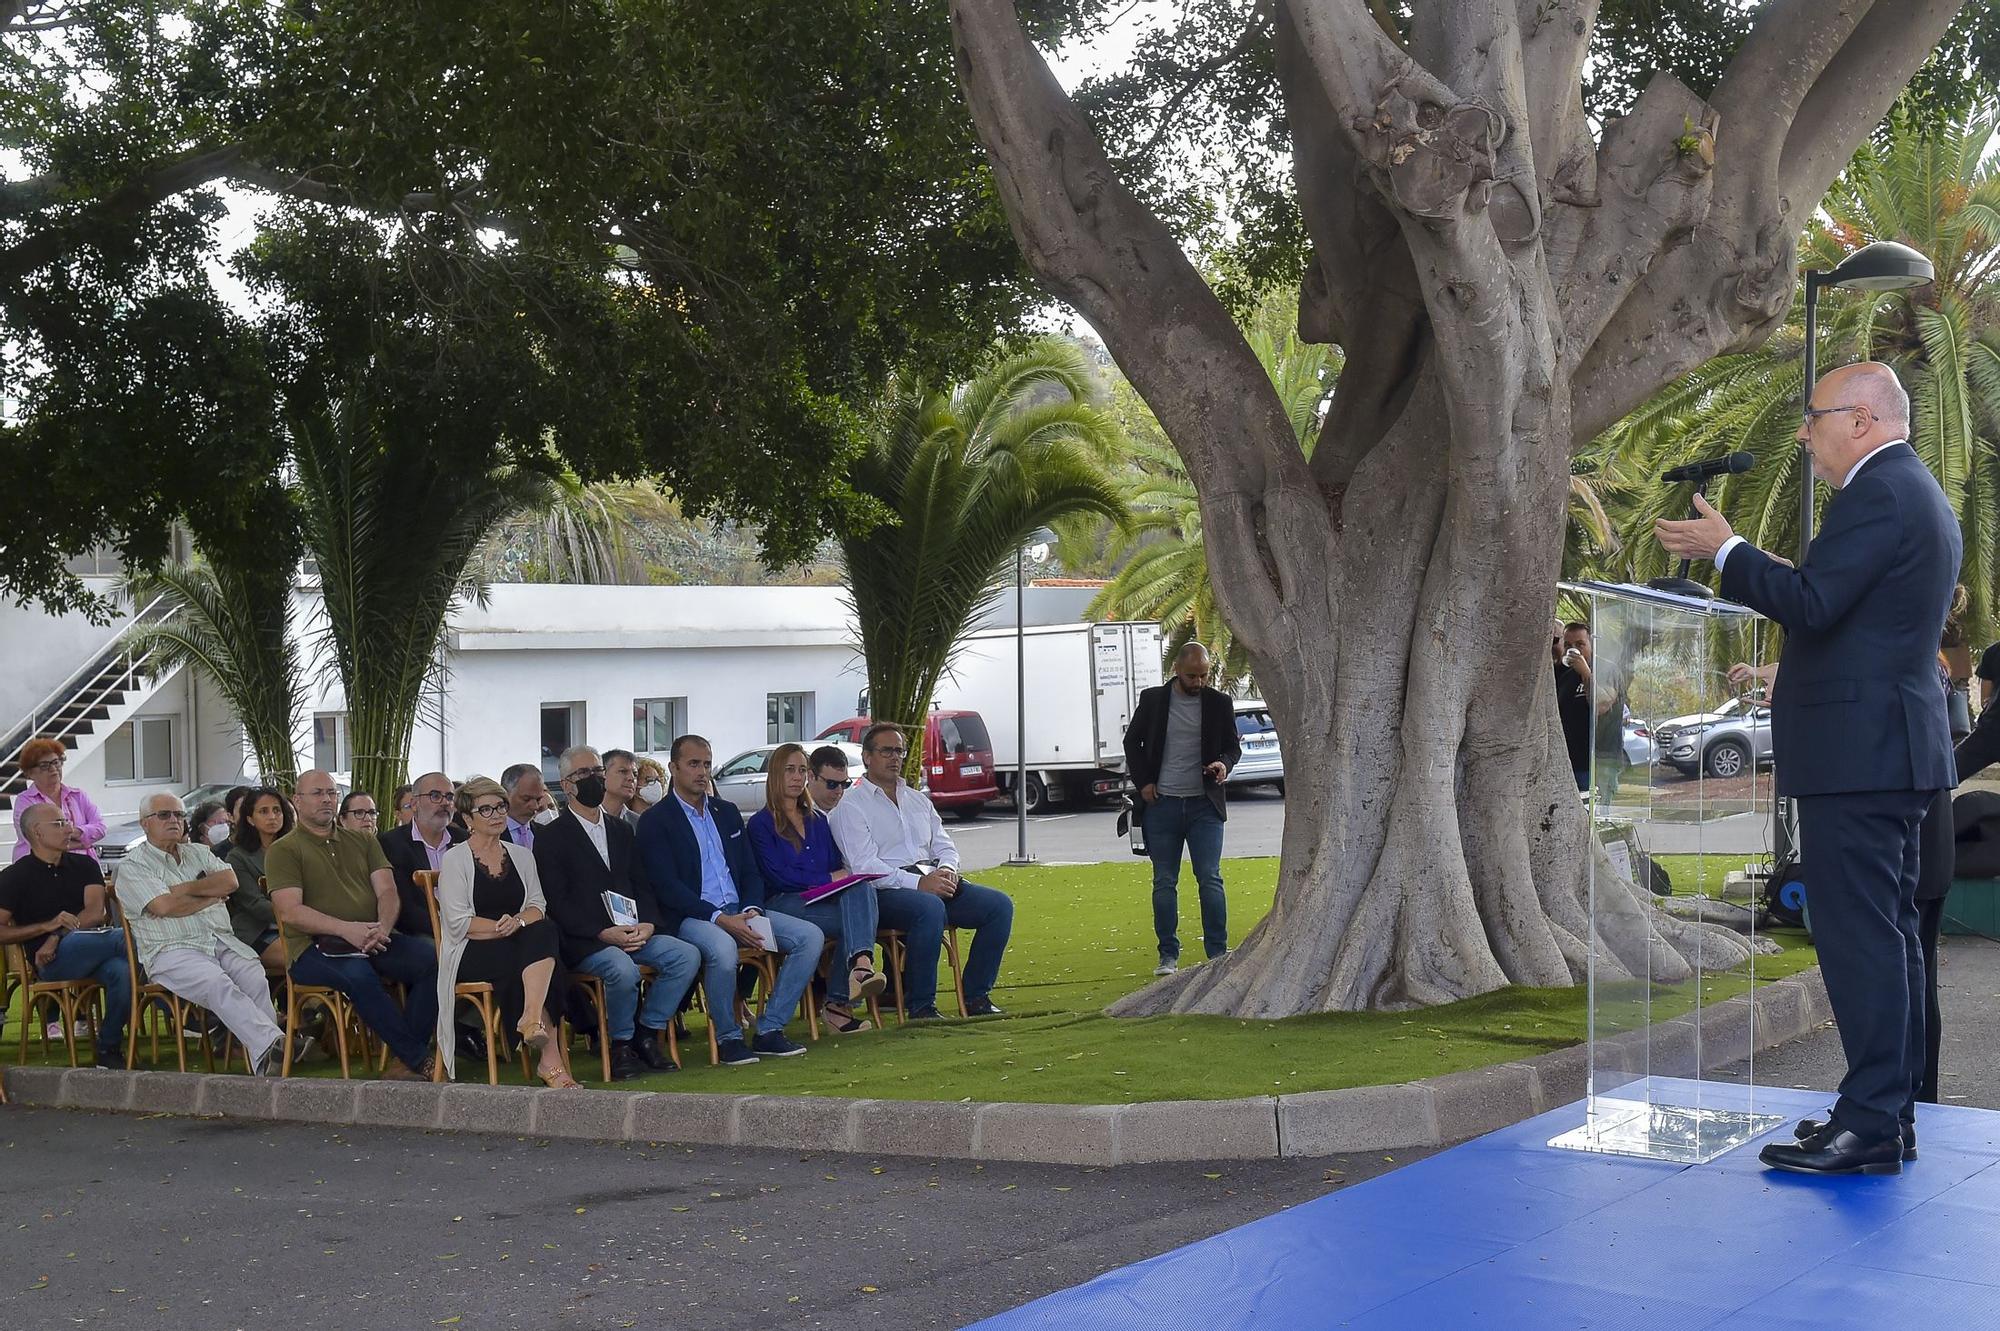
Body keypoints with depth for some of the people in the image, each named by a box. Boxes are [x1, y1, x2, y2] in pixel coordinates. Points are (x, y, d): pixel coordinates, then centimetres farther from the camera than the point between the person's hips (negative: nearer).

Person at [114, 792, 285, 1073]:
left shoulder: (199, 852, 25)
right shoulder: (132, 866, 8)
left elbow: (230, 881, 6)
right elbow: (164, 907, -8)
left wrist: (183, 889, -2)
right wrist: (212, 896, 4)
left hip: (222, 941, 5)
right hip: (172, 950, -4)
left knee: (255, 978, -27)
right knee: (217, 983, -34)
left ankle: (263, 1053, -35)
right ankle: (272, 1042, -47)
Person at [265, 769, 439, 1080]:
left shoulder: (363, 842, 23)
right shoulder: (283, 851, 8)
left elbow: (388, 892, 11)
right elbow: (291, 912, -6)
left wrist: (382, 928, -12)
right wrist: (346, 929, -19)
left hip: (375, 939, 5)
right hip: (316, 947, -5)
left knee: (432, 957, -24)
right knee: (358, 974, -38)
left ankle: (404, 1060, -23)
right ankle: (420, 1059, -29)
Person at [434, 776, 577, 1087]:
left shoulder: (521, 856, 17)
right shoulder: (455, 859, 1)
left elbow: (537, 907, 7)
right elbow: (459, 922, -9)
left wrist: (518, 922, -15)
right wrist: (504, 928, -15)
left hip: (517, 950, 4)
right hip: (471, 956, -4)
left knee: (544, 931, -31)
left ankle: (532, 1020, -41)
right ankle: (550, 1057, -32)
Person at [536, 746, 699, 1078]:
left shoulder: (622, 831, 21)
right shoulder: (551, 838, 2)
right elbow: (557, 904, -6)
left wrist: (647, 924, -4)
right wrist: (604, 933, -17)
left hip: (632, 932, 6)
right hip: (584, 941, -6)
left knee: (687, 955, -18)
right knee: (623, 969, -35)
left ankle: (647, 1034, -5)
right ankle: (622, 1045, -11)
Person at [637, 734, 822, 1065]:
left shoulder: (727, 812, 19)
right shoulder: (656, 821, -1)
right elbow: (668, 888, -11)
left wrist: (752, 910, -6)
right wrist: (720, 919, -21)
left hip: (739, 912, 7)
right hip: (691, 918, -6)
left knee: (811, 936, -13)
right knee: (723, 948, -39)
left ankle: (769, 1030, -10)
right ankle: (728, 1037, -16)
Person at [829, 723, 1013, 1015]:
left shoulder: (918, 800, 25)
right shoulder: (851, 807, 2)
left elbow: (944, 846, 21)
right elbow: (864, 866, -11)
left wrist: (946, 870, -5)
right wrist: (918, 884, -21)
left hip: (933, 882, 7)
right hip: (885, 892, -7)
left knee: (1000, 904, -13)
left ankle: (976, 996, -10)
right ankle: (921, 1007, -28)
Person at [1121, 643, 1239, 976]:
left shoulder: (1219, 703, 2)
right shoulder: (1153, 699, 2)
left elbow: (1234, 745, 12)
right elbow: (1132, 742, 12)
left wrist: (1225, 764, -11)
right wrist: (1142, 782, 1)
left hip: (1204, 804, -1)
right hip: (1162, 804, 1)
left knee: (1210, 880, -4)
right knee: (1164, 883, 4)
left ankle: (1218, 953, 1)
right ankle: (1168, 955, 10)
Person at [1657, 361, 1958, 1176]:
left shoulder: (1878, 493, -14)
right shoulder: (1920, 493, 19)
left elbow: (1811, 602, -22)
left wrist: (1724, 551, -12)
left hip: (1856, 750, -11)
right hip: (1900, 746, 11)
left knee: (1858, 934, -9)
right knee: (1890, 932, 13)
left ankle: (1870, 1125, -8)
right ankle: (1892, 1109, 19)